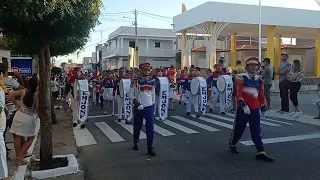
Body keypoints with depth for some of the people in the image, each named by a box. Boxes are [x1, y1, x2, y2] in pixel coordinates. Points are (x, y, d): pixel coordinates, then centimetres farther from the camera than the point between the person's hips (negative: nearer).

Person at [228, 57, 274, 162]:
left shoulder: (259, 80, 10)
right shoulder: (242, 78, -6)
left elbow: (261, 95, 18)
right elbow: (238, 93, -15)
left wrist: (263, 108, 21)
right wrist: (244, 106, -24)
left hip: (255, 109, 4)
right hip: (243, 108, -4)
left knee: (256, 131, 3)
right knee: (239, 128, 9)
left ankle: (260, 153, 5)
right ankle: (232, 144, 33)